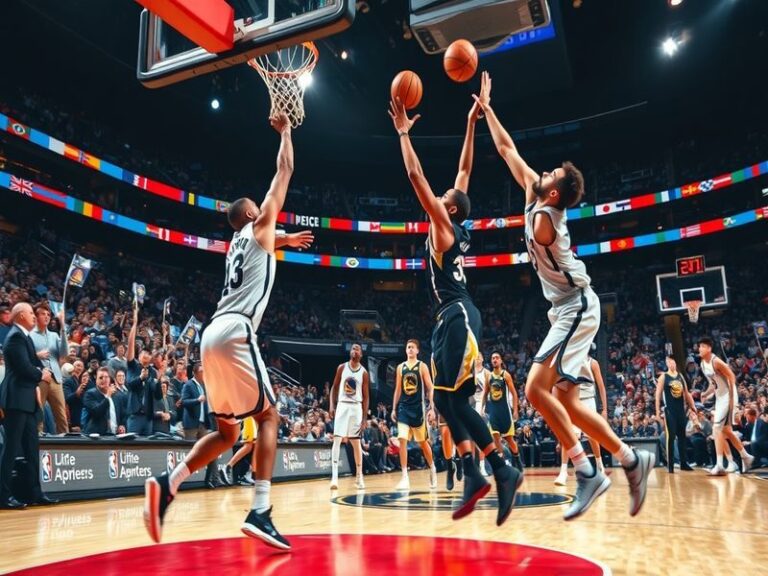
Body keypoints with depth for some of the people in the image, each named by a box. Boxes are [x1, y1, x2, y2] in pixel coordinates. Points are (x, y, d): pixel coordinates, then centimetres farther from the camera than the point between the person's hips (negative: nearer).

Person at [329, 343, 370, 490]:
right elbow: (335, 387, 7)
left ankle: (359, 476, 18)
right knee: (337, 439, -11)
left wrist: (364, 418, -2)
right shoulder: (342, 367, 3)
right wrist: (332, 406, -7)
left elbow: (365, 396, 2)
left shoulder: (364, 372, 2)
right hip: (342, 405, 0)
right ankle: (334, 476, -12)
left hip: (356, 407, 0)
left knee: (356, 442, 7)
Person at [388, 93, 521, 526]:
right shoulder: (457, 229, 17)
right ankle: (474, 476, 7)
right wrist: (470, 125, 28)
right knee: (445, 400, 6)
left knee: (457, 400, -10)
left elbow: (416, 177, -8)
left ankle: (502, 471, -5)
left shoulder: (444, 227, -4)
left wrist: (404, 132, 0)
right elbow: (465, 170, 22)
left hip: (458, 316, -9)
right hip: (451, 318, 9)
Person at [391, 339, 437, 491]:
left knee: (423, 442, 8)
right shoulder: (400, 367, 9)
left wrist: (431, 408, -12)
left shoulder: (422, 366, -2)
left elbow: (430, 388, -4)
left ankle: (433, 470, 30)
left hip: (418, 408, -3)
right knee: (402, 441, -8)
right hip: (403, 408, 3)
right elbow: (398, 390, 12)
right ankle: (405, 477, -5)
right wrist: (394, 409, 8)